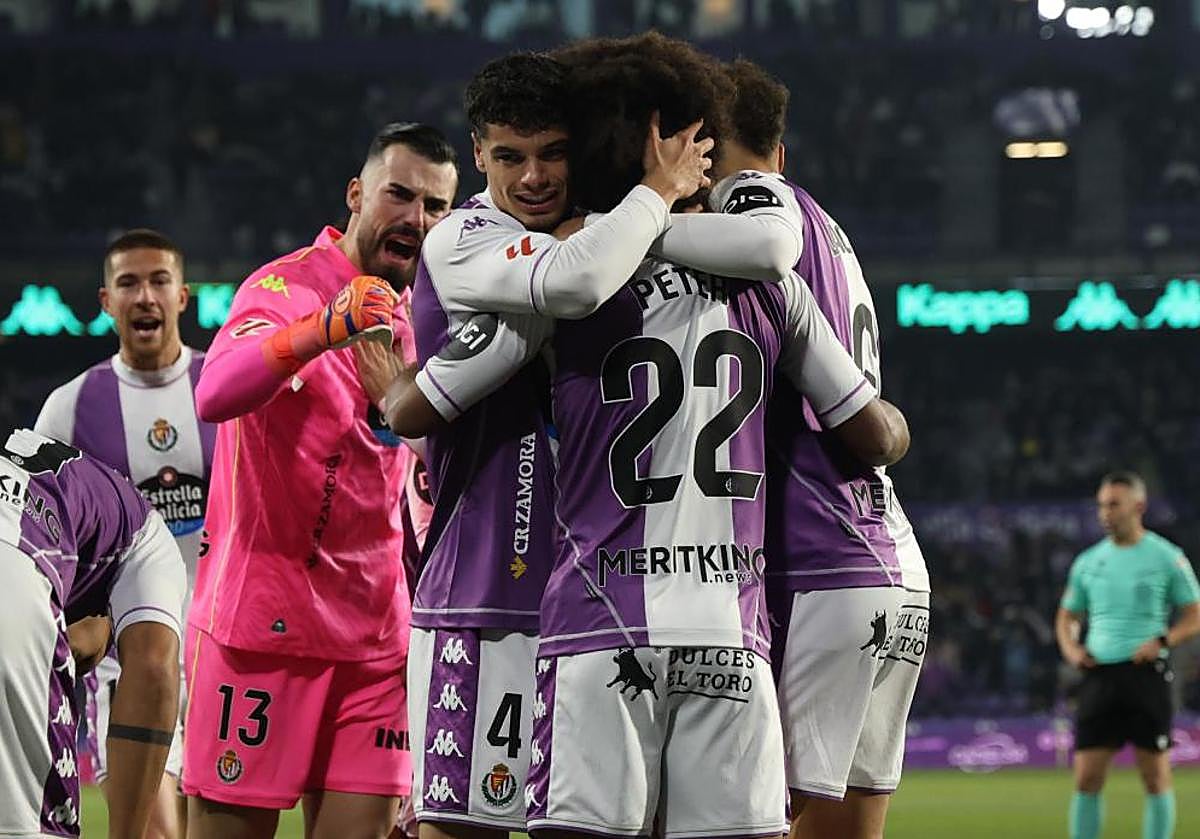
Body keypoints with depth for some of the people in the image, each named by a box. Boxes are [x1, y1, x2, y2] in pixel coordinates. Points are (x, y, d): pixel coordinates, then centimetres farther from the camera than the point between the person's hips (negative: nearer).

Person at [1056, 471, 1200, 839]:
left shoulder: (1167, 558, 0)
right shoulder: (1088, 562, 12)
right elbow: (1067, 616, 21)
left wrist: (1161, 641, -15)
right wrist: (1070, 648, 1)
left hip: (1146, 673, -3)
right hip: (1099, 676, 4)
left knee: (1155, 776, -1)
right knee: (1086, 778, 0)